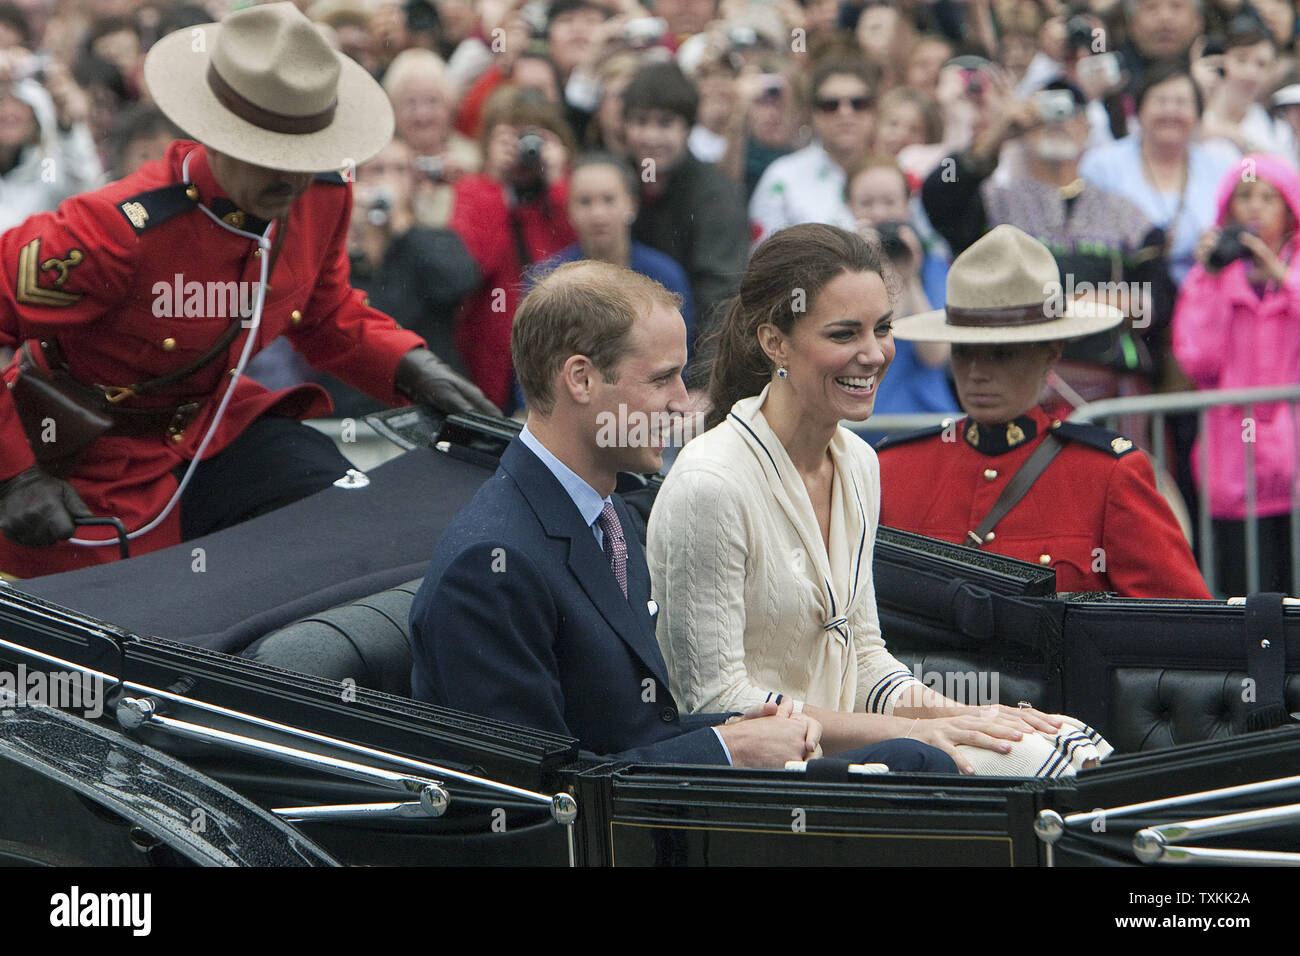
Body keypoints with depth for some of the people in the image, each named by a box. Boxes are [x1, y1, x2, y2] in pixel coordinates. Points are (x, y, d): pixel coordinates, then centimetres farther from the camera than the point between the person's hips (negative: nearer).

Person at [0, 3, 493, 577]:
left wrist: (411, 369, -6)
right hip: (95, 465, -6)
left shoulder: (322, 197, -8)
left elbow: (329, 319, 12)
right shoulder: (118, 230, -31)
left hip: (214, 427, 6)